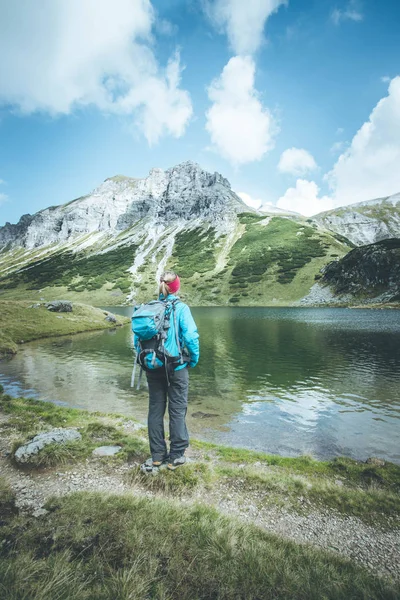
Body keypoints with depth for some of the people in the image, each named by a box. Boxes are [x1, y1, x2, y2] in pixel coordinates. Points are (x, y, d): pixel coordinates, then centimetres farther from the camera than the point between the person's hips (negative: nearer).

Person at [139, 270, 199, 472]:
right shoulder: (181, 308, -11)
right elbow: (191, 336, -18)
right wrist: (194, 359, -3)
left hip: (153, 367, 4)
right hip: (176, 367, -3)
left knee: (155, 410, 16)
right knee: (177, 410, 11)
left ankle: (157, 456, 26)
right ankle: (176, 456, 21)